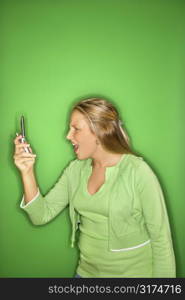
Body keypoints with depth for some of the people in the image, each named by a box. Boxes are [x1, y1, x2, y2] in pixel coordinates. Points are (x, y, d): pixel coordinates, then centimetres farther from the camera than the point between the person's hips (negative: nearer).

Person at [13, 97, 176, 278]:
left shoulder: (137, 171, -19)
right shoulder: (75, 170, -3)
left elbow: (161, 238, -15)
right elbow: (42, 215, -5)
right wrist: (27, 172, -16)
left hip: (134, 271, -4)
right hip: (87, 270, 5)